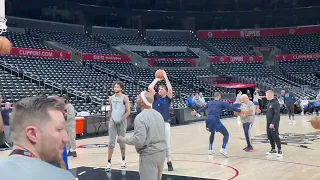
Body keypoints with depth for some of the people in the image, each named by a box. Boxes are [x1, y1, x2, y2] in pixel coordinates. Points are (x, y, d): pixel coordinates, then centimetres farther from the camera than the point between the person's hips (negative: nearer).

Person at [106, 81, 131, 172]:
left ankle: (123, 160, 23)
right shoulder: (111, 98, 7)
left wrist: (121, 119, -13)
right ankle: (109, 163, -2)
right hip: (112, 122, 3)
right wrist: (111, 119, 10)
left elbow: (128, 112, -8)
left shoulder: (124, 98, -6)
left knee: (122, 142, 7)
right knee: (111, 143, -2)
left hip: (121, 122, -3)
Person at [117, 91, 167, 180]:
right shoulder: (158, 114, 8)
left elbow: (139, 140, -23)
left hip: (149, 155, -8)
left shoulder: (140, 117, -18)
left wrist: (123, 140, -11)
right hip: (162, 151, 8)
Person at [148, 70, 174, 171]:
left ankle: (169, 162, 19)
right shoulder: (155, 97, 6)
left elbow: (170, 89, -16)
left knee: (167, 145, 7)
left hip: (165, 123, -1)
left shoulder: (168, 98, 1)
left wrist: (165, 77, -8)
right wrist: (157, 79, 2)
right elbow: (150, 88, -8)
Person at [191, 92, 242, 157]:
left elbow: (203, 108, 37)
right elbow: (231, 107, -1)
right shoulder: (221, 103, 6)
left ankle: (210, 150, 33)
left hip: (208, 120, 6)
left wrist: (196, 112, 54)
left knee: (212, 133, 32)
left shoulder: (209, 103, 21)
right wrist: (240, 110, 1)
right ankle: (223, 149, -16)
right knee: (226, 134, 5)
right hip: (215, 121, -6)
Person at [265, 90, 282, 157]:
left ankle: (279, 150, 6)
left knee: (275, 137, -4)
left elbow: (277, 114, -21)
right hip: (269, 123, 9)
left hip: (274, 124, -9)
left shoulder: (276, 103, -15)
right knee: (270, 137, 13)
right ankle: (273, 149, 24)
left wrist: (273, 123, -24)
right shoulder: (269, 103, 13)